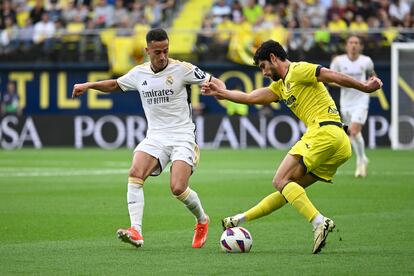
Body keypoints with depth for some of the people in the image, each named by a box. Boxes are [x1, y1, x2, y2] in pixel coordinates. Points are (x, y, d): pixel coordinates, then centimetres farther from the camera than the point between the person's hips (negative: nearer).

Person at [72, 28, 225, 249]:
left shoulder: (182, 69, -5)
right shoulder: (139, 73, 8)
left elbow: (214, 82, -1)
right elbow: (114, 85, 26)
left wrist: (221, 90, -24)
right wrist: (88, 85, 13)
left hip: (182, 137, -4)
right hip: (155, 137, 4)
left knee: (178, 189, -18)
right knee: (135, 173, -24)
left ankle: (202, 220, 15)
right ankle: (136, 232, -30)